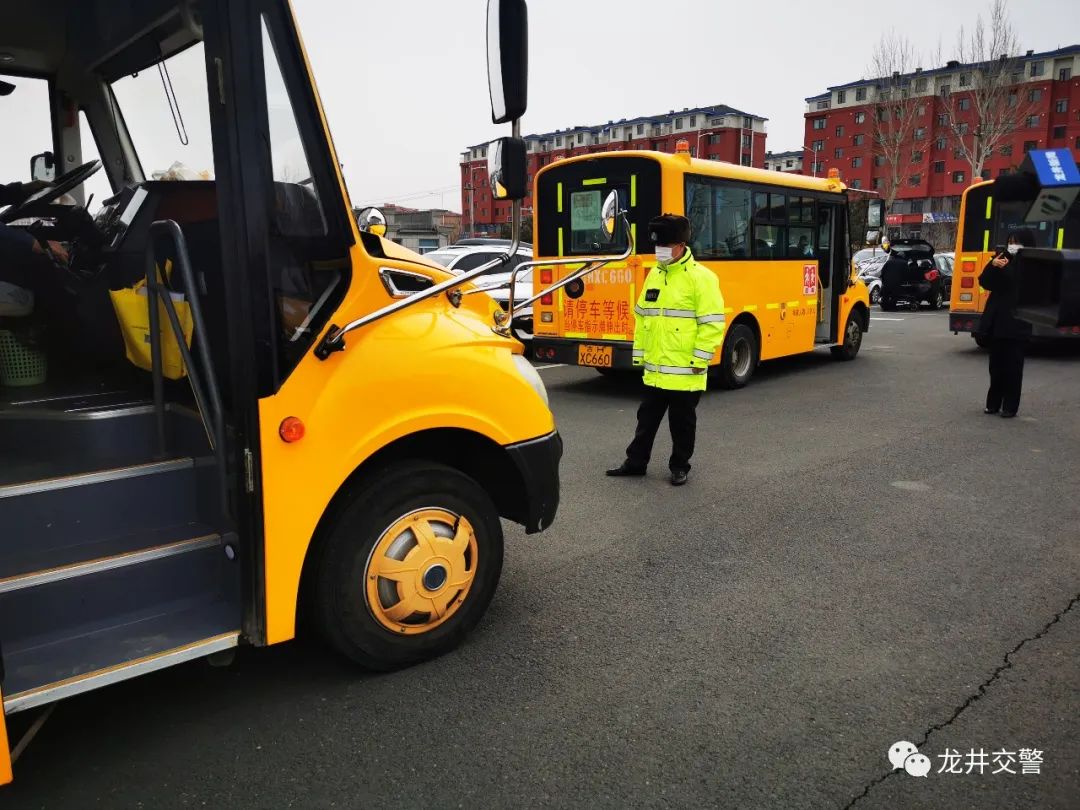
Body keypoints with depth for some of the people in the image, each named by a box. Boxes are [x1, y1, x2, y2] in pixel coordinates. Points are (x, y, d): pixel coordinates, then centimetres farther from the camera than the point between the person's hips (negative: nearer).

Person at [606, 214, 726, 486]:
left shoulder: (701, 277, -11)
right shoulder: (654, 274, 9)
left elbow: (712, 322, -13)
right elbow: (642, 316, 15)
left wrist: (700, 359, -15)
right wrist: (639, 352, 13)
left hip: (684, 369, -6)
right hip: (655, 368, 6)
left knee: (682, 422, 8)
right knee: (647, 417, 15)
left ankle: (679, 466, 23)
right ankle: (636, 461, 26)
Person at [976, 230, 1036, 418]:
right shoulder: (1004, 259, 11)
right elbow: (985, 283, 5)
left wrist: (1004, 268, -22)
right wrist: (992, 265, -9)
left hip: (1016, 323, -5)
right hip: (996, 321, 5)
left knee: (1012, 366, -1)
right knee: (996, 364, 10)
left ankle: (1010, 406, 6)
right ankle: (993, 402, 19)